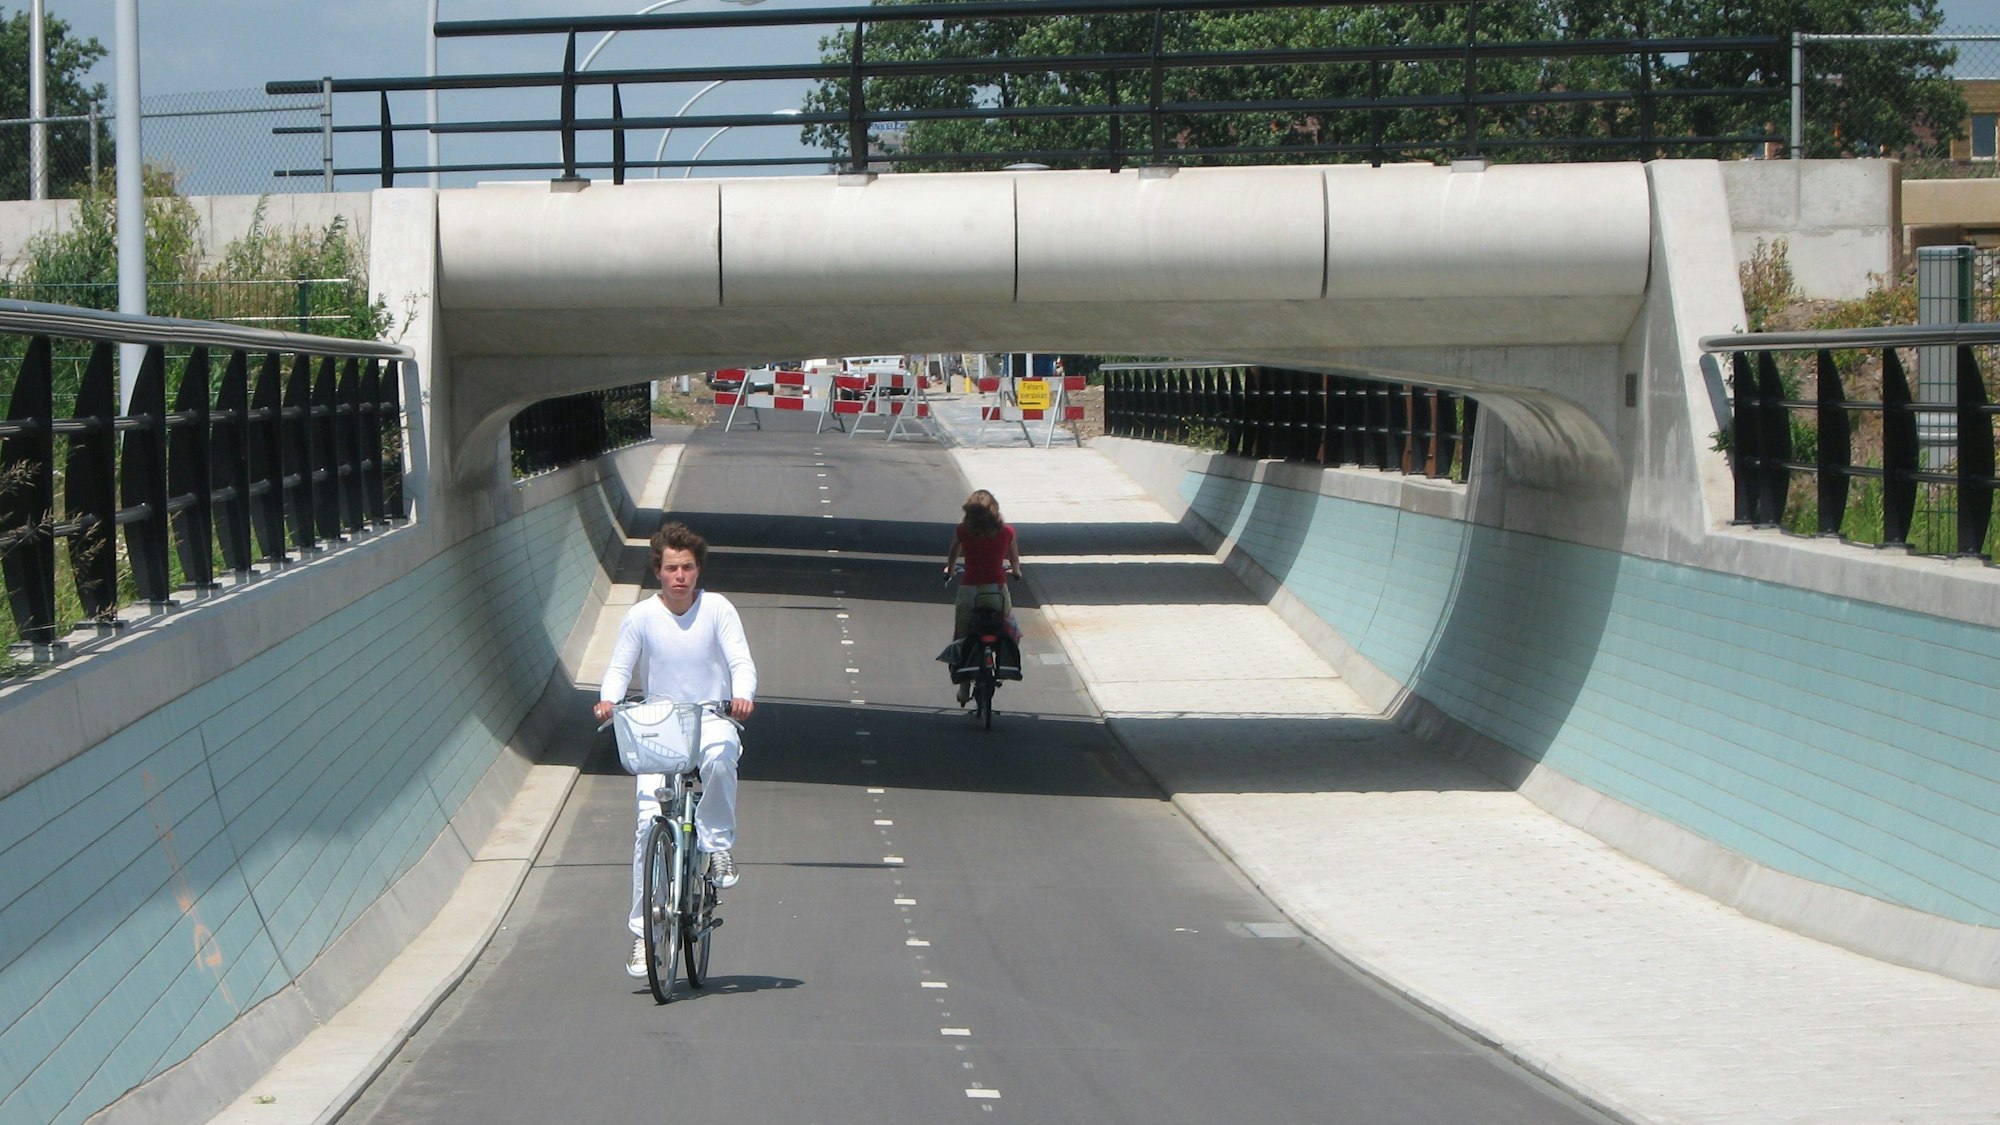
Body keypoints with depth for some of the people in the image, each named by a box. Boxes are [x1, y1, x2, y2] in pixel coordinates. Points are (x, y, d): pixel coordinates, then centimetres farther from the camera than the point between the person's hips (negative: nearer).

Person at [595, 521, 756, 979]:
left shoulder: (717, 609, -4)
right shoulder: (641, 617, -3)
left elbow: (741, 662, -7)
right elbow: (620, 667, 1)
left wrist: (743, 696, -29)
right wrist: (608, 700, -20)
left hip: (711, 722, -1)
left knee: (718, 756, -39)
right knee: (649, 822, -12)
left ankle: (718, 843, -13)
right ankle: (643, 930, -2)